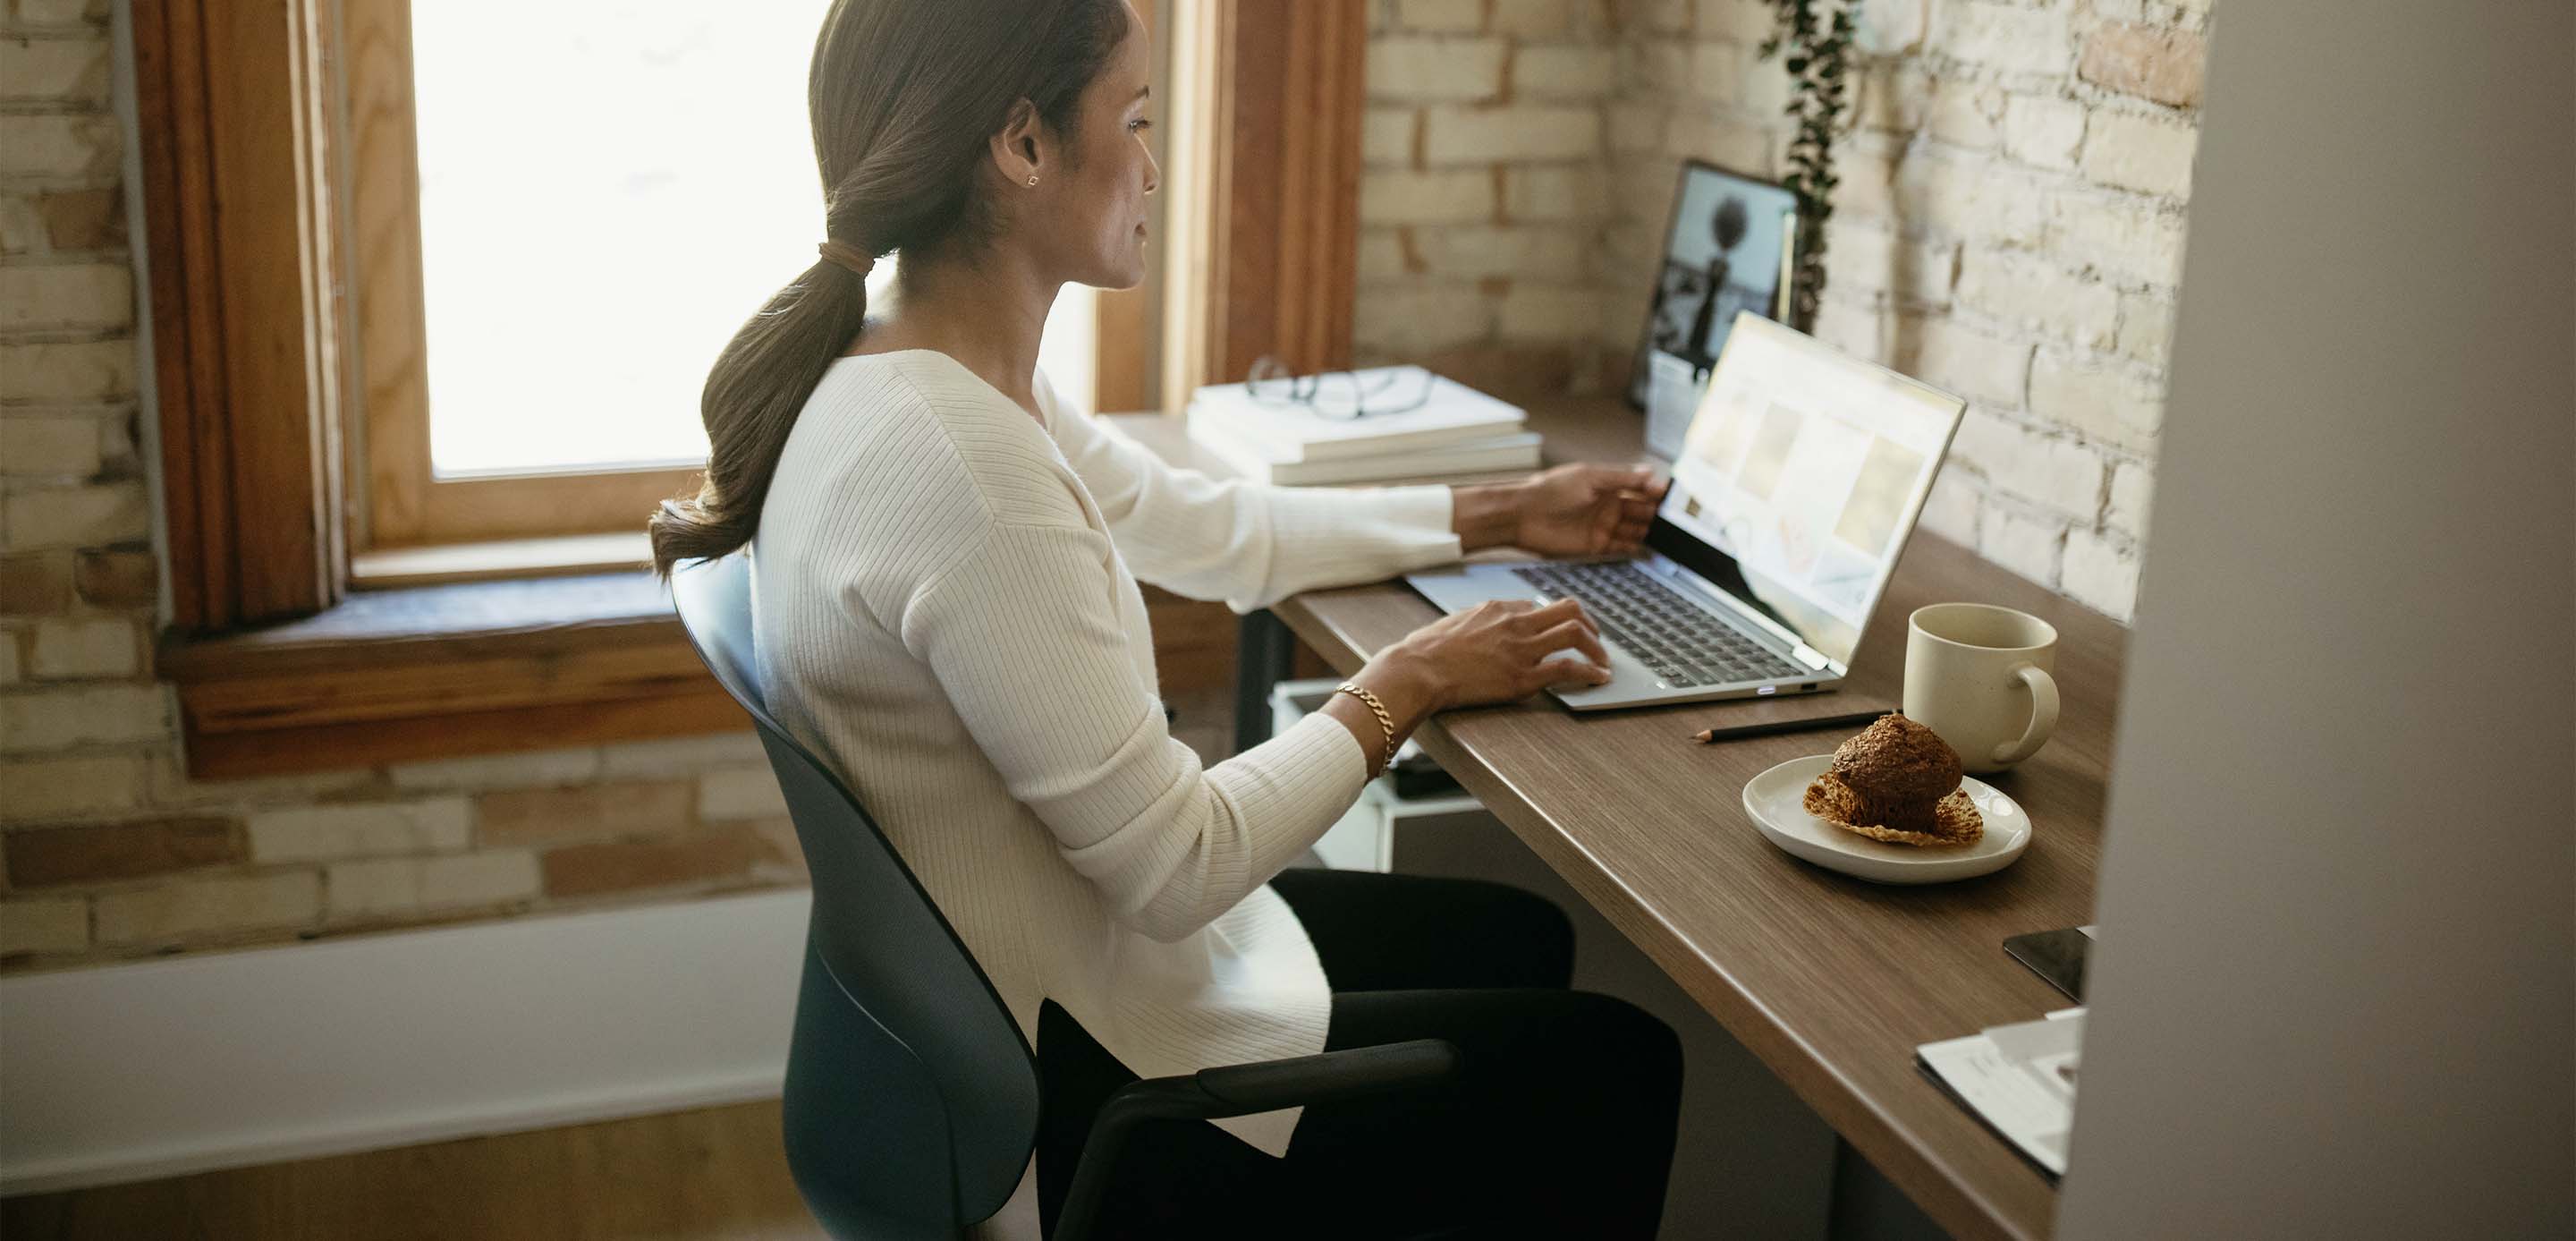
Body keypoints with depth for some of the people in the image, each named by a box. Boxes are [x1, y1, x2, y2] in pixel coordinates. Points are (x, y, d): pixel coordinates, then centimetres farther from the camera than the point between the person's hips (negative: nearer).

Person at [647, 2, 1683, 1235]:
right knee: (1613, 1069, 5)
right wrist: (1405, 684, -12)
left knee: (1519, 940, 23)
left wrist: (1501, 512, 18)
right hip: (1068, 1103, -10)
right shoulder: (955, 459, -32)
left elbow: (1212, 529, 14)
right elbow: (1177, 865, -26)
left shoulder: (939, 376, 0)